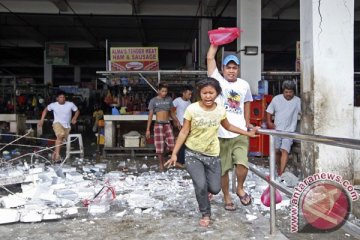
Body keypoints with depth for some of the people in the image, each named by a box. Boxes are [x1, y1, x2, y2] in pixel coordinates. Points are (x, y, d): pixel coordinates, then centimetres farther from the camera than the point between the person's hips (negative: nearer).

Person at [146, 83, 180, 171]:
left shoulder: (169, 99, 7)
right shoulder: (153, 101, -2)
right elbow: (150, 115, -2)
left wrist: (177, 121, 1)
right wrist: (148, 129, -5)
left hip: (168, 124, 3)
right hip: (158, 125, -3)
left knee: (172, 144, -2)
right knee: (159, 146, 1)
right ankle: (161, 164, 16)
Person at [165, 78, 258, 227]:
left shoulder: (220, 110, -6)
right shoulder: (192, 109, -16)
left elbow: (228, 127, 13)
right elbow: (184, 133, -10)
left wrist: (248, 133, 16)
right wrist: (174, 154, -13)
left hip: (212, 155, 3)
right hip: (193, 154, -3)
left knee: (215, 189, 4)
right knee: (201, 186, -16)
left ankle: (203, 189, 43)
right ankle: (205, 214, 13)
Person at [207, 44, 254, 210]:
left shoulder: (244, 85, 9)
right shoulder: (218, 80, 0)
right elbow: (210, 58, -7)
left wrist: (247, 123, 21)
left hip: (240, 133, 2)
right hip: (221, 134, -1)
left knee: (242, 163, -15)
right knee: (223, 169, 8)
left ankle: (240, 188, 14)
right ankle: (227, 197, 28)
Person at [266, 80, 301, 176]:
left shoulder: (297, 101, -3)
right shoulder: (276, 99, 3)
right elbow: (269, 111, 9)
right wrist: (269, 122, -3)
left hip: (289, 131, -3)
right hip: (277, 130, 3)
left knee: (285, 151, -15)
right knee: (276, 151, 10)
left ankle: (281, 174, -18)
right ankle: (279, 168, 33)